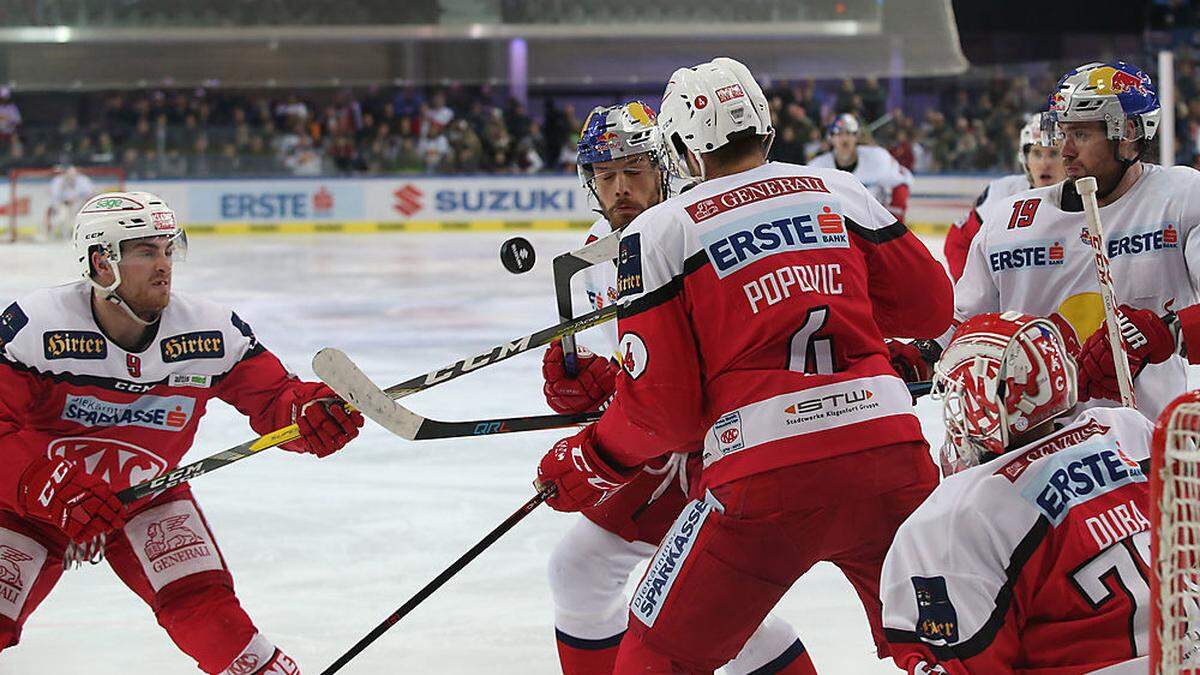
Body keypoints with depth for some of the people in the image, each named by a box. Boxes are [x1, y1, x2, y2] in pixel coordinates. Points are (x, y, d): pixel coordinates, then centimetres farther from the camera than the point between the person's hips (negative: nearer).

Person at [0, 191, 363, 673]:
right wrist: (53, 487, -42)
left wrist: (314, 410, -32)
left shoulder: (210, 332, -15)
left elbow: (273, 397, -9)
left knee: (204, 606, -15)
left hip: (146, 494, 2)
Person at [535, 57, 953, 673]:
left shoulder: (659, 232, 3)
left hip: (767, 481, -3)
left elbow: (662, 409, -2)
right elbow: (931, 307, 18)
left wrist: (589, 465, 16)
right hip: (891, 453, 3)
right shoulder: (841, 193, 13)